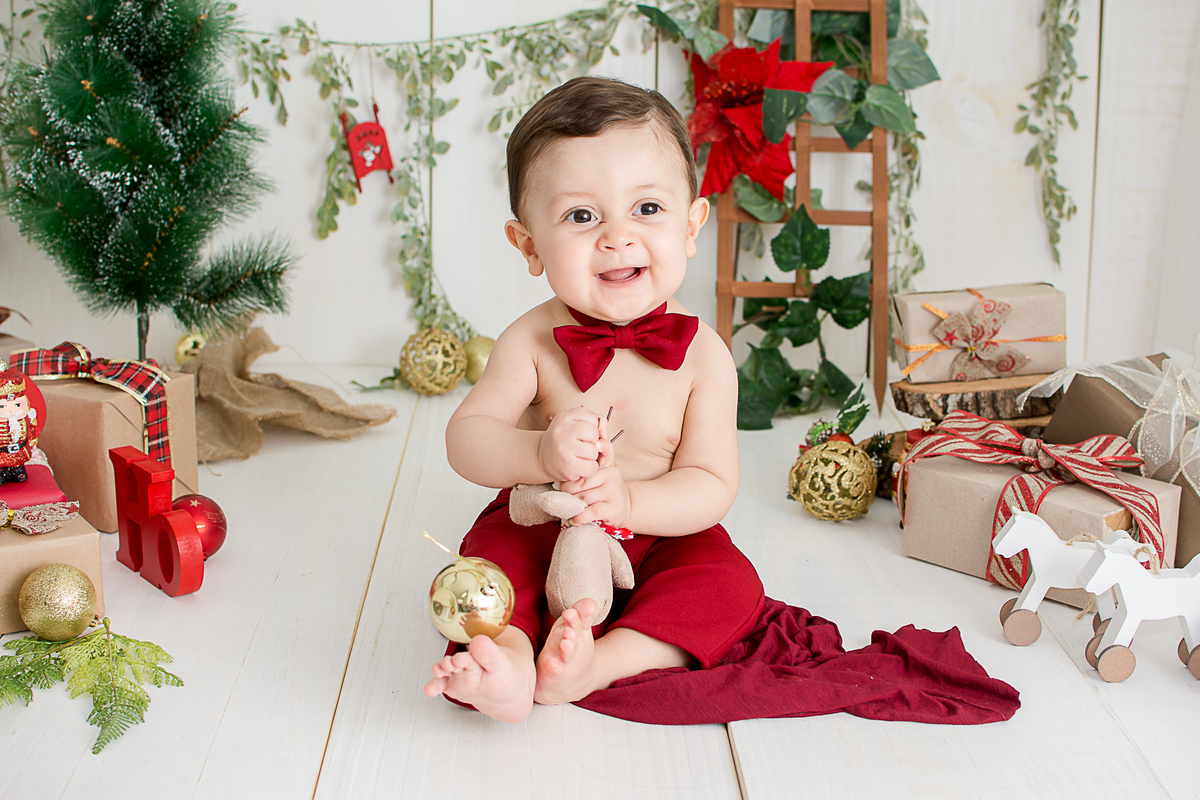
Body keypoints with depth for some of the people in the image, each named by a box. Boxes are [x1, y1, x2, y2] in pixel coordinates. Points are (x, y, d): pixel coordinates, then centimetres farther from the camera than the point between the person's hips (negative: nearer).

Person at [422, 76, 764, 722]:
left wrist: (627, 501, -37)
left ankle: (602, 660, -34)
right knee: (488, 552, -25)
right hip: (540, 526, 1)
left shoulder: (701, 355, -16)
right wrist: (541, 454, -39)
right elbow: (465, 439, -18)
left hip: (658, 539, 0)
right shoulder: (532, 342, -14)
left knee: (731, 583, -24)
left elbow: (711, 485, -17)